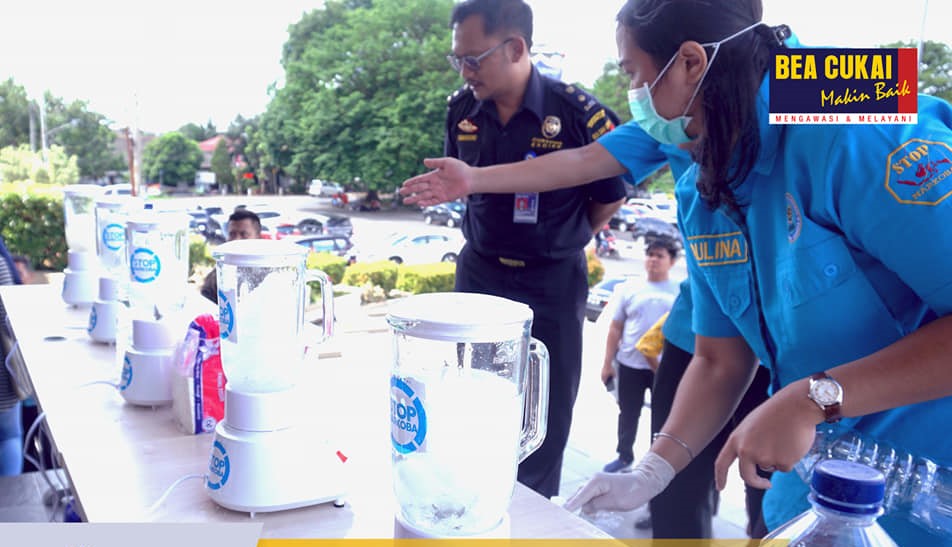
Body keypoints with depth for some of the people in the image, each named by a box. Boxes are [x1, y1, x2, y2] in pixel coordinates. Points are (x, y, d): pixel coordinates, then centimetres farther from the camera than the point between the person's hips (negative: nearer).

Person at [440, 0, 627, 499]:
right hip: (479, 275, 4)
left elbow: (610, 197, -4)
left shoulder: (579, 114, -18)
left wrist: (556, 241, 8)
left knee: (546, 415, 7)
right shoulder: (461, 109, -5)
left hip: (552, 285, -3)